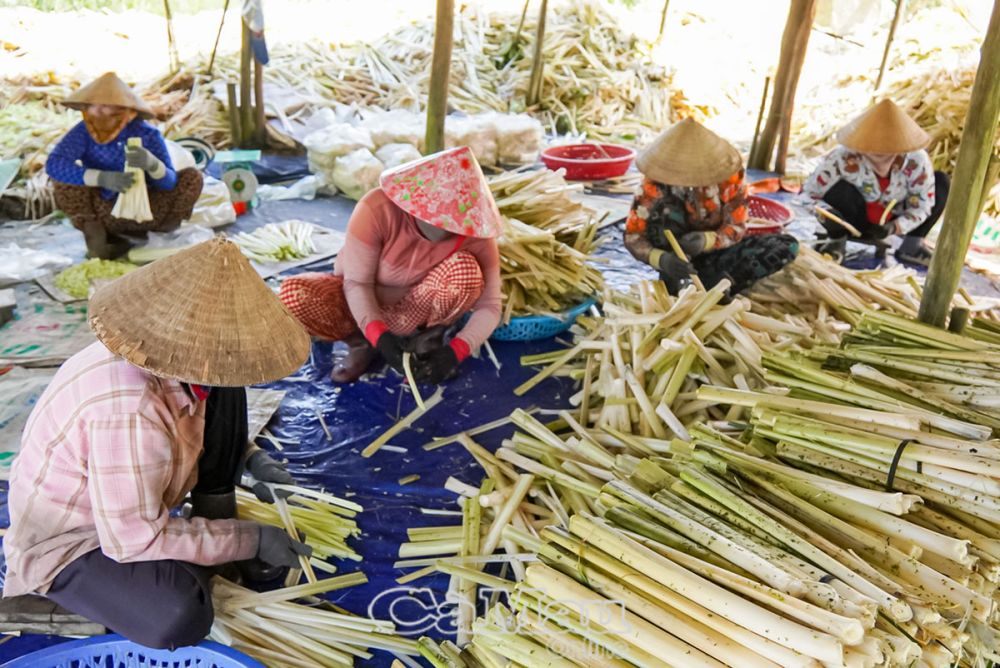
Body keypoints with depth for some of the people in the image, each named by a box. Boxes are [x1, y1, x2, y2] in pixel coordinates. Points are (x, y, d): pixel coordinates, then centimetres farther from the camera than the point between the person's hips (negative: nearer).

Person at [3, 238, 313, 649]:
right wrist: (250, 541, -23)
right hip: (66, 544, -8)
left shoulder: (163, 355, -15)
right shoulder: (127, 412, -39)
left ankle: (218, 529, 3)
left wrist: (246, 459, -8)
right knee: (181, 618, -34)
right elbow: (135, 540, -29)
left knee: (223, 393, -5)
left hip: (138, 502, 8)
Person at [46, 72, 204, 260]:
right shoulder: (84, 131, -17)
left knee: (193, 177, -19)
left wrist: (152, 163, -45)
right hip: (107, 215, 0)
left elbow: (170, 183, -22)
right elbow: (53, 164, -31)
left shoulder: (147, 135, -16)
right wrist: (103, 178, -44)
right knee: (63, 175, -23)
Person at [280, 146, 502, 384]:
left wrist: (455, 352, -37)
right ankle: (361, 342, -7)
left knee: (466, 270, -31)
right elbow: (357, 283, -25)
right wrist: (380, 337, -41)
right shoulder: (377, 208, -31)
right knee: (292, 293, -29)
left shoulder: (475, 233, -25)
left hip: (417, 307, 0)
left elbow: (489, 307, -21)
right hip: (363, 303, 0)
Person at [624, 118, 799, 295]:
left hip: (714, 252, 2)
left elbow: (736, 228, -16)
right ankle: (674, 282, -22)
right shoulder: (654, 184, -24)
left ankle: (708, 283, -24)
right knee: (666, 207, -31)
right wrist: (661, 259, -45)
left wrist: (706, 241, -39)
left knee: (788, 246, -17)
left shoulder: (728, 172, -20)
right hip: (674, 254, -2)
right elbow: (632, 237, -23)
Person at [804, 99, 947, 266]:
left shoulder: (916, 160, -23)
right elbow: (807, 194, -22)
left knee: (941, 183, -13)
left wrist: (894, 227, -33)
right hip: (854, 222, -3)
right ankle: (837, 242, -4)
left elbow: (922, 206, -15)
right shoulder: (842, 159, -30)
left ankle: (911, 247, 2)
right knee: (839, 189, -34)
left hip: (890, 223, 3)